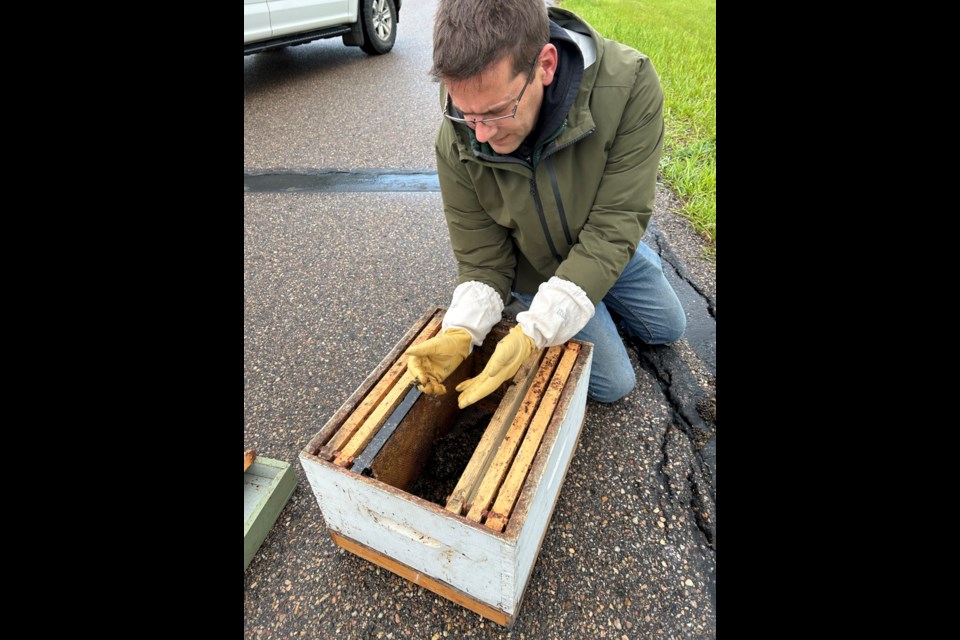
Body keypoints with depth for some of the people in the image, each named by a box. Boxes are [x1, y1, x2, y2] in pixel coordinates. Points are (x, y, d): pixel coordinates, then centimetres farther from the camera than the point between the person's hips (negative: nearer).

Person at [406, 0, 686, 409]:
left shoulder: (629, 86, -35)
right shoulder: (455, 144, -29)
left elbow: (613, 227, -34)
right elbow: (482, 262, -19)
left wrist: (532, 333, -43)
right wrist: (461, 330, -39)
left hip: (609, 250, 2)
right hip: (533, 272, -1)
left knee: (668, 329, 24)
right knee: (613, 385, 6)